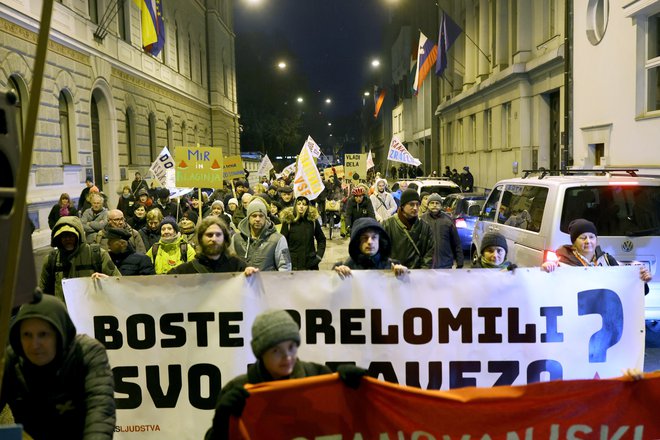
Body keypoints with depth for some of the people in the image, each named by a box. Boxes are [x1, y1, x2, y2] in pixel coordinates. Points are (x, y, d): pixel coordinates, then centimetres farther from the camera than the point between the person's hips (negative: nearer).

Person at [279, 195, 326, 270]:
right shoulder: (288, 221, -3)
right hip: (292, 263, -2)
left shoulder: (313, 220, 2)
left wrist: (319, 255, 2)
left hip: (311, 263, 2)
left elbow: (321, 240, 12)